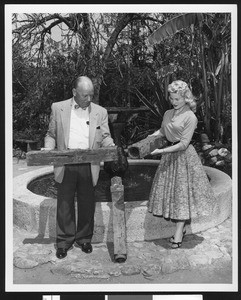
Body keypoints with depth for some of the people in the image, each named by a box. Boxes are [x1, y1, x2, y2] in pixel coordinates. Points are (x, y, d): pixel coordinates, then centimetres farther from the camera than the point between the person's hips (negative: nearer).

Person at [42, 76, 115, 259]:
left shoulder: (100, 112, 7)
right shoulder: (58, 108, 5)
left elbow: (105, 137, 6)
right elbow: (51, 134, 10)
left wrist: (114, 148, -14)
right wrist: (48, 148, -8)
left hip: (89, 166, 1)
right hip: (65, 166, 0)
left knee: (87, 204, 10)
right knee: (64, 204, 7)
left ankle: (84, 239, 28)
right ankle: (64, 242, 23)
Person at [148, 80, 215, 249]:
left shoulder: (190, 117, -13)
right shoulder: (168, 114, 7)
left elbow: (184, 143, -17)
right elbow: (162, 131, 20)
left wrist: (162, 151, -22)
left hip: (184, 156, -7)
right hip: (169, 155, 7)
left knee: (182, 192, -1)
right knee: (170, 190, 8)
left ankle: (178, 233, 5)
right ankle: (181, 227, 21)